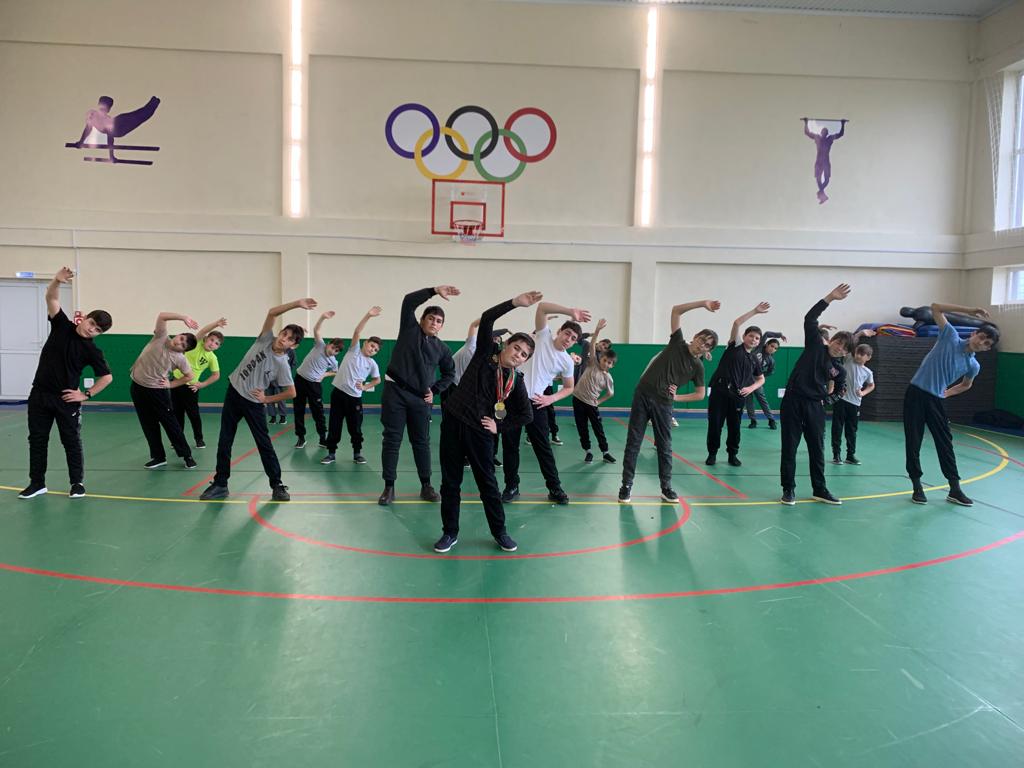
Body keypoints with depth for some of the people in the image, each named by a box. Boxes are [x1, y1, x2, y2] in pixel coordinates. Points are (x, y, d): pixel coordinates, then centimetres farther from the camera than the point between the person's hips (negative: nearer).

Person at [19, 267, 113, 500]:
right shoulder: (62, 326, 0)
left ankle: (77, 483, 13)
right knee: (37, 440, 8)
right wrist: (57, 281, -27)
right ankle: (37, 483, 18)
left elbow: (107, 377, -3)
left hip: (66, 400, -3)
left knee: (71, 442, 4)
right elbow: (51, 298, -8)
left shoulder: (91, 350, -6)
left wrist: (86, 394, -8)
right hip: (39, 394, 3)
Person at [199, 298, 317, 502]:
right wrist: (296, 304, -28)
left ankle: (277, 485, 8)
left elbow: (291, 393, -12)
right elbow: (272, 312, -18)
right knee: (224, 441, 7)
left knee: (264, 444, -2)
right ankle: (220, 484, 17)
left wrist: (266, 399, -9)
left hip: (253, 403, -4)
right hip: (233, 393, 4)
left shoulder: (282, 365, -16)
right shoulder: (266, 339, -9)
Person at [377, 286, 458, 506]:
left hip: (420, 398, 3)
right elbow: (408, 301, -11)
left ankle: (426, 486, 17)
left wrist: (435, 390, 7)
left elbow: (449, 373, 21)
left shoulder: (442, 348, 9)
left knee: (421, 442, 8)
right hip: (395, 391, -3)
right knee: (392, 440, -1)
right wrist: (435, 291, -17)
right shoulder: (410, 329, 2)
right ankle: (389, 487, 5)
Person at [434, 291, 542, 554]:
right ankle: (450, 532, 18)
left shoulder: (516, 381, 0)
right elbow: (486, 319, -9)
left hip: (479, 431, 0)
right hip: (452, 421, 1)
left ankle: (500, 531, 21)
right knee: (450, 481, 6)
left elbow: (526, 415, 3)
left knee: (487, 481, 7)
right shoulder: (485, 353, 1)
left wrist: (499, 427, -2)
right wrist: (516, 302, -14)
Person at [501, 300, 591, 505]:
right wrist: (570, 311, -23)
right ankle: (511, 487, 17)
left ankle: (554, 488, 13)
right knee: (509, 445, 4)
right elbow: (542, 307, -13)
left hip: (536, 403, 1)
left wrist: (551, 398, -3)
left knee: (543, 446, 3)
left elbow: (569, 388, 16)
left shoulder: (567, 361, 3)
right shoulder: (544, 336, -2)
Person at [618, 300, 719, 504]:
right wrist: (703, 303, -7)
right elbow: (676, 310, -1)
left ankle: (666, 488, 17)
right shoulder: (677, 343, 3)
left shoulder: (698, 367, 3)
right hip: (642, 395, 0)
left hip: (663, 404, 1)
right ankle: (626, 485, 7)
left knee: (665, 447, 6)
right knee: (633, 442, 1)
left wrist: (677, 397, -3)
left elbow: (700, 394, 8)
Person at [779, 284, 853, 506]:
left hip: (815, 406, 4)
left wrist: (835, 379, -1)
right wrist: (830, 298, -15)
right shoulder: (815, 344, 1)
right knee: (790, 447, 0)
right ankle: (788, 489, 10)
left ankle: (819, 489, 20)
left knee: (817, 449, 8)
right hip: (793, 401, -4)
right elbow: (809, 318, -9)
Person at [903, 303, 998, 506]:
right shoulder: (950, 337, -4)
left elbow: (966, 385, 25)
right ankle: (917, 486, 10)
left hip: (936, 400, 3)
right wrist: (968, 310, -6)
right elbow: (936, 307, -2)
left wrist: (948, 392, 13)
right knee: (913, 442, -1)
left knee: (945, 443, 2)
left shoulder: (973, 365, 3)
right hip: (915, 393, -3)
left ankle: (954, 489, 9)